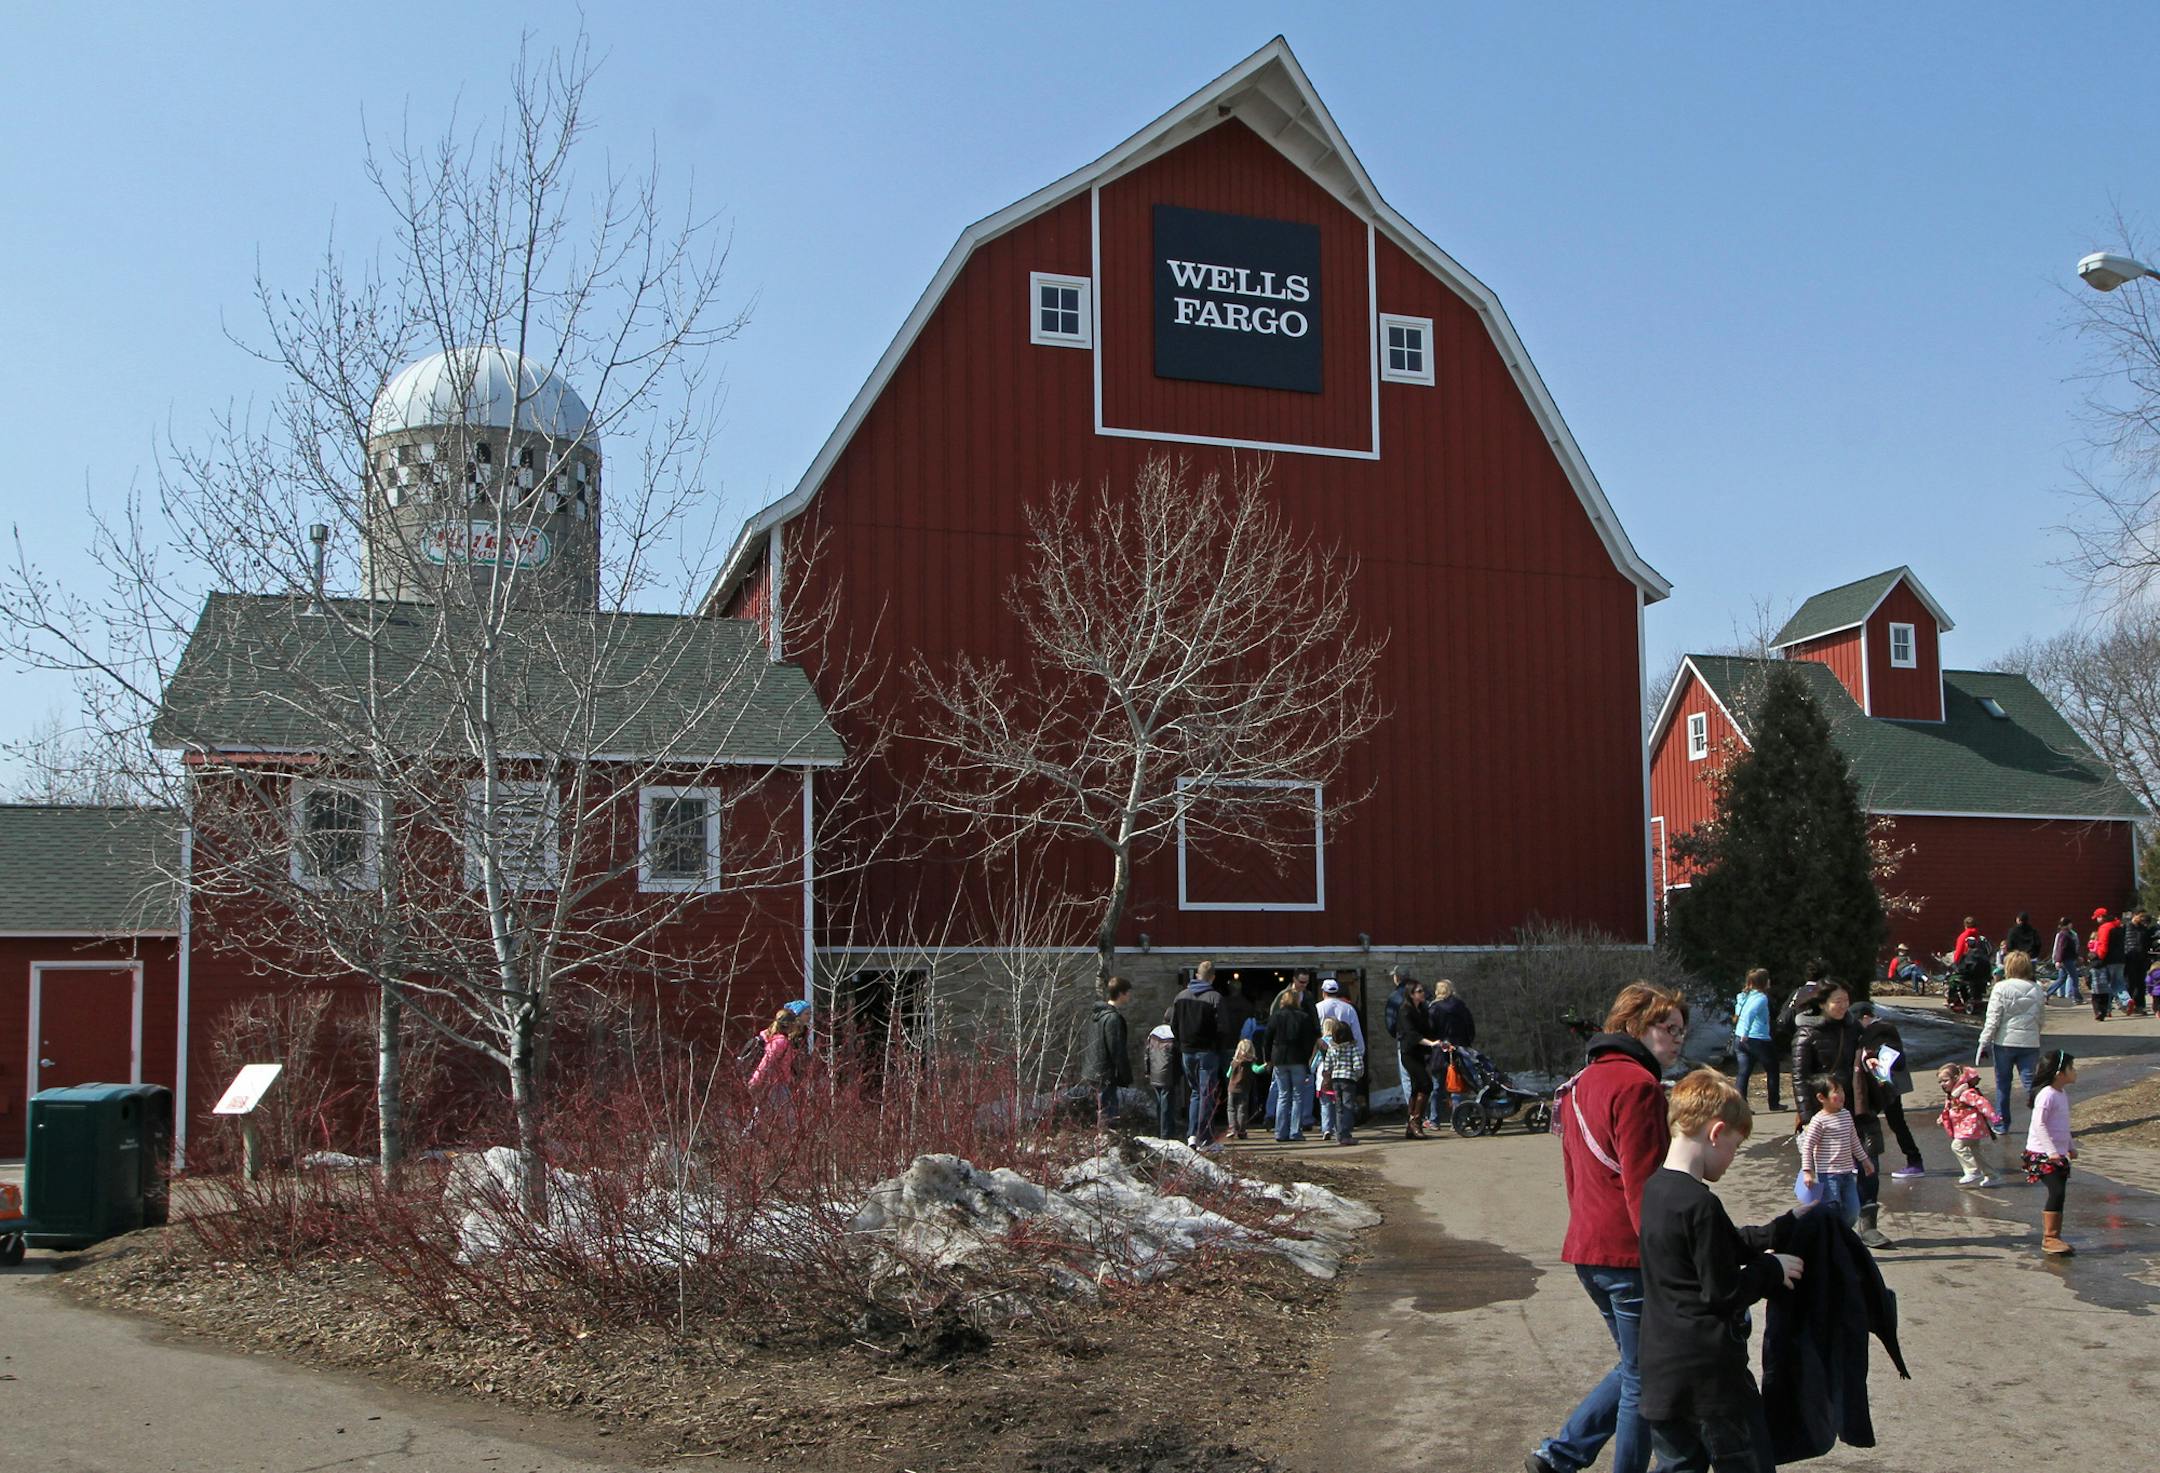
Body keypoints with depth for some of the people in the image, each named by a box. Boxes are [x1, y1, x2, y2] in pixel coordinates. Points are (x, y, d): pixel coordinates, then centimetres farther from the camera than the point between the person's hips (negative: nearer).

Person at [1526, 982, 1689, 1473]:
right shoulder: (1637, 1084, -15)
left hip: (1587, 1250, 9)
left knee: (1635, 1368, 21)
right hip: (1630, 1253, -9)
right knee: (1643, 1380, 3)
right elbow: (1642, 1184, -20)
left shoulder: (1581, 1083, 16)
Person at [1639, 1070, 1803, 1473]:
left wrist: (1787, 1227, 18)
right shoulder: (1700, 1204, -22)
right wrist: (1773, 1269, -3)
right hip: (1709, 1373, -8)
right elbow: (1723, 1292, -18)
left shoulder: (1655, 1187, 7)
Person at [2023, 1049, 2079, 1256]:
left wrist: (2071, 1145, 25)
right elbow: (2039, 1124, -23)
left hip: (2058, 1153, 10)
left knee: (2058, 1193, 10)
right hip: (2042, 1153, -9)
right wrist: (2052, 1151, -26)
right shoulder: (2046, 1094, -18)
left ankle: (2053, 1237, 17)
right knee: (2057, 1192, -15)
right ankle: (2049, 1238, -10)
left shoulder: (2062, 1093, 12)